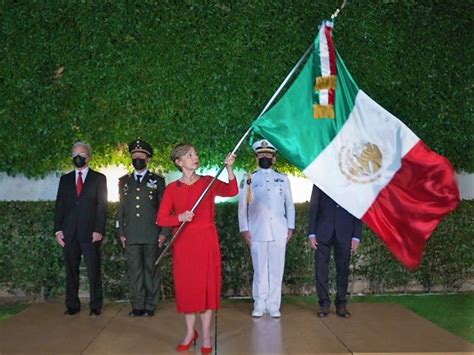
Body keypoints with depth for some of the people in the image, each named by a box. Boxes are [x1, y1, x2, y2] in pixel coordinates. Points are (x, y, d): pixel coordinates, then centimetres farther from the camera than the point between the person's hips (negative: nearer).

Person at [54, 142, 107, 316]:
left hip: (90, 232, -3)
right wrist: (58, 229, 2)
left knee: (94, 270, -1)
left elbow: (102, 206, 0)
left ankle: (95, 306, 6)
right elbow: (59, 205, 12)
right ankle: (72, 305, 13)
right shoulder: (65, 179, 16)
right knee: (71, 270, 5)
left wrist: (99, 230, -9)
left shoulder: (99, 178, 6)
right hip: (70, 232, 3)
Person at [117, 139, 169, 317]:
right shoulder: (124, 181, 13)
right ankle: (137, 306, 9)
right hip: (131, 235, 2)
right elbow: (121, 208, 13)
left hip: (152, 234, -2)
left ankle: (150, 306, 10)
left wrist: (163, 232, -3)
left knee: (151, 270, 2)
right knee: (134, 270, 2)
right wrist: (121, 232, 7)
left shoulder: (157, 180, 7)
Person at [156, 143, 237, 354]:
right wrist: (180, 217, -18)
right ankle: (190, 332, 24)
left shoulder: (208, 182, 1)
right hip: (183, 242, 1)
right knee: (186, 286, 7)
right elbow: (161, 219, -2)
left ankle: (206, 336, 14)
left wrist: (229, 168, -30)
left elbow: (232, 191, -17)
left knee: (207, 285, 3)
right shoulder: (172, 189, 2)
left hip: (206, 241, -1)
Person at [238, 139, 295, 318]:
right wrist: (244, 229, -2)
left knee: (276, 270, 2)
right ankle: (259, 305, 11)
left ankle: (273, 306, 10)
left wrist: (290, 227, 4)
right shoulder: (249, 180, 8)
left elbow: (289, 205, 12)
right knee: (259, 270, 2)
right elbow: (242, 206, 6)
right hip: (257, 233, -1)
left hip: (279, 233, 1)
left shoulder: (283, 179, 12)